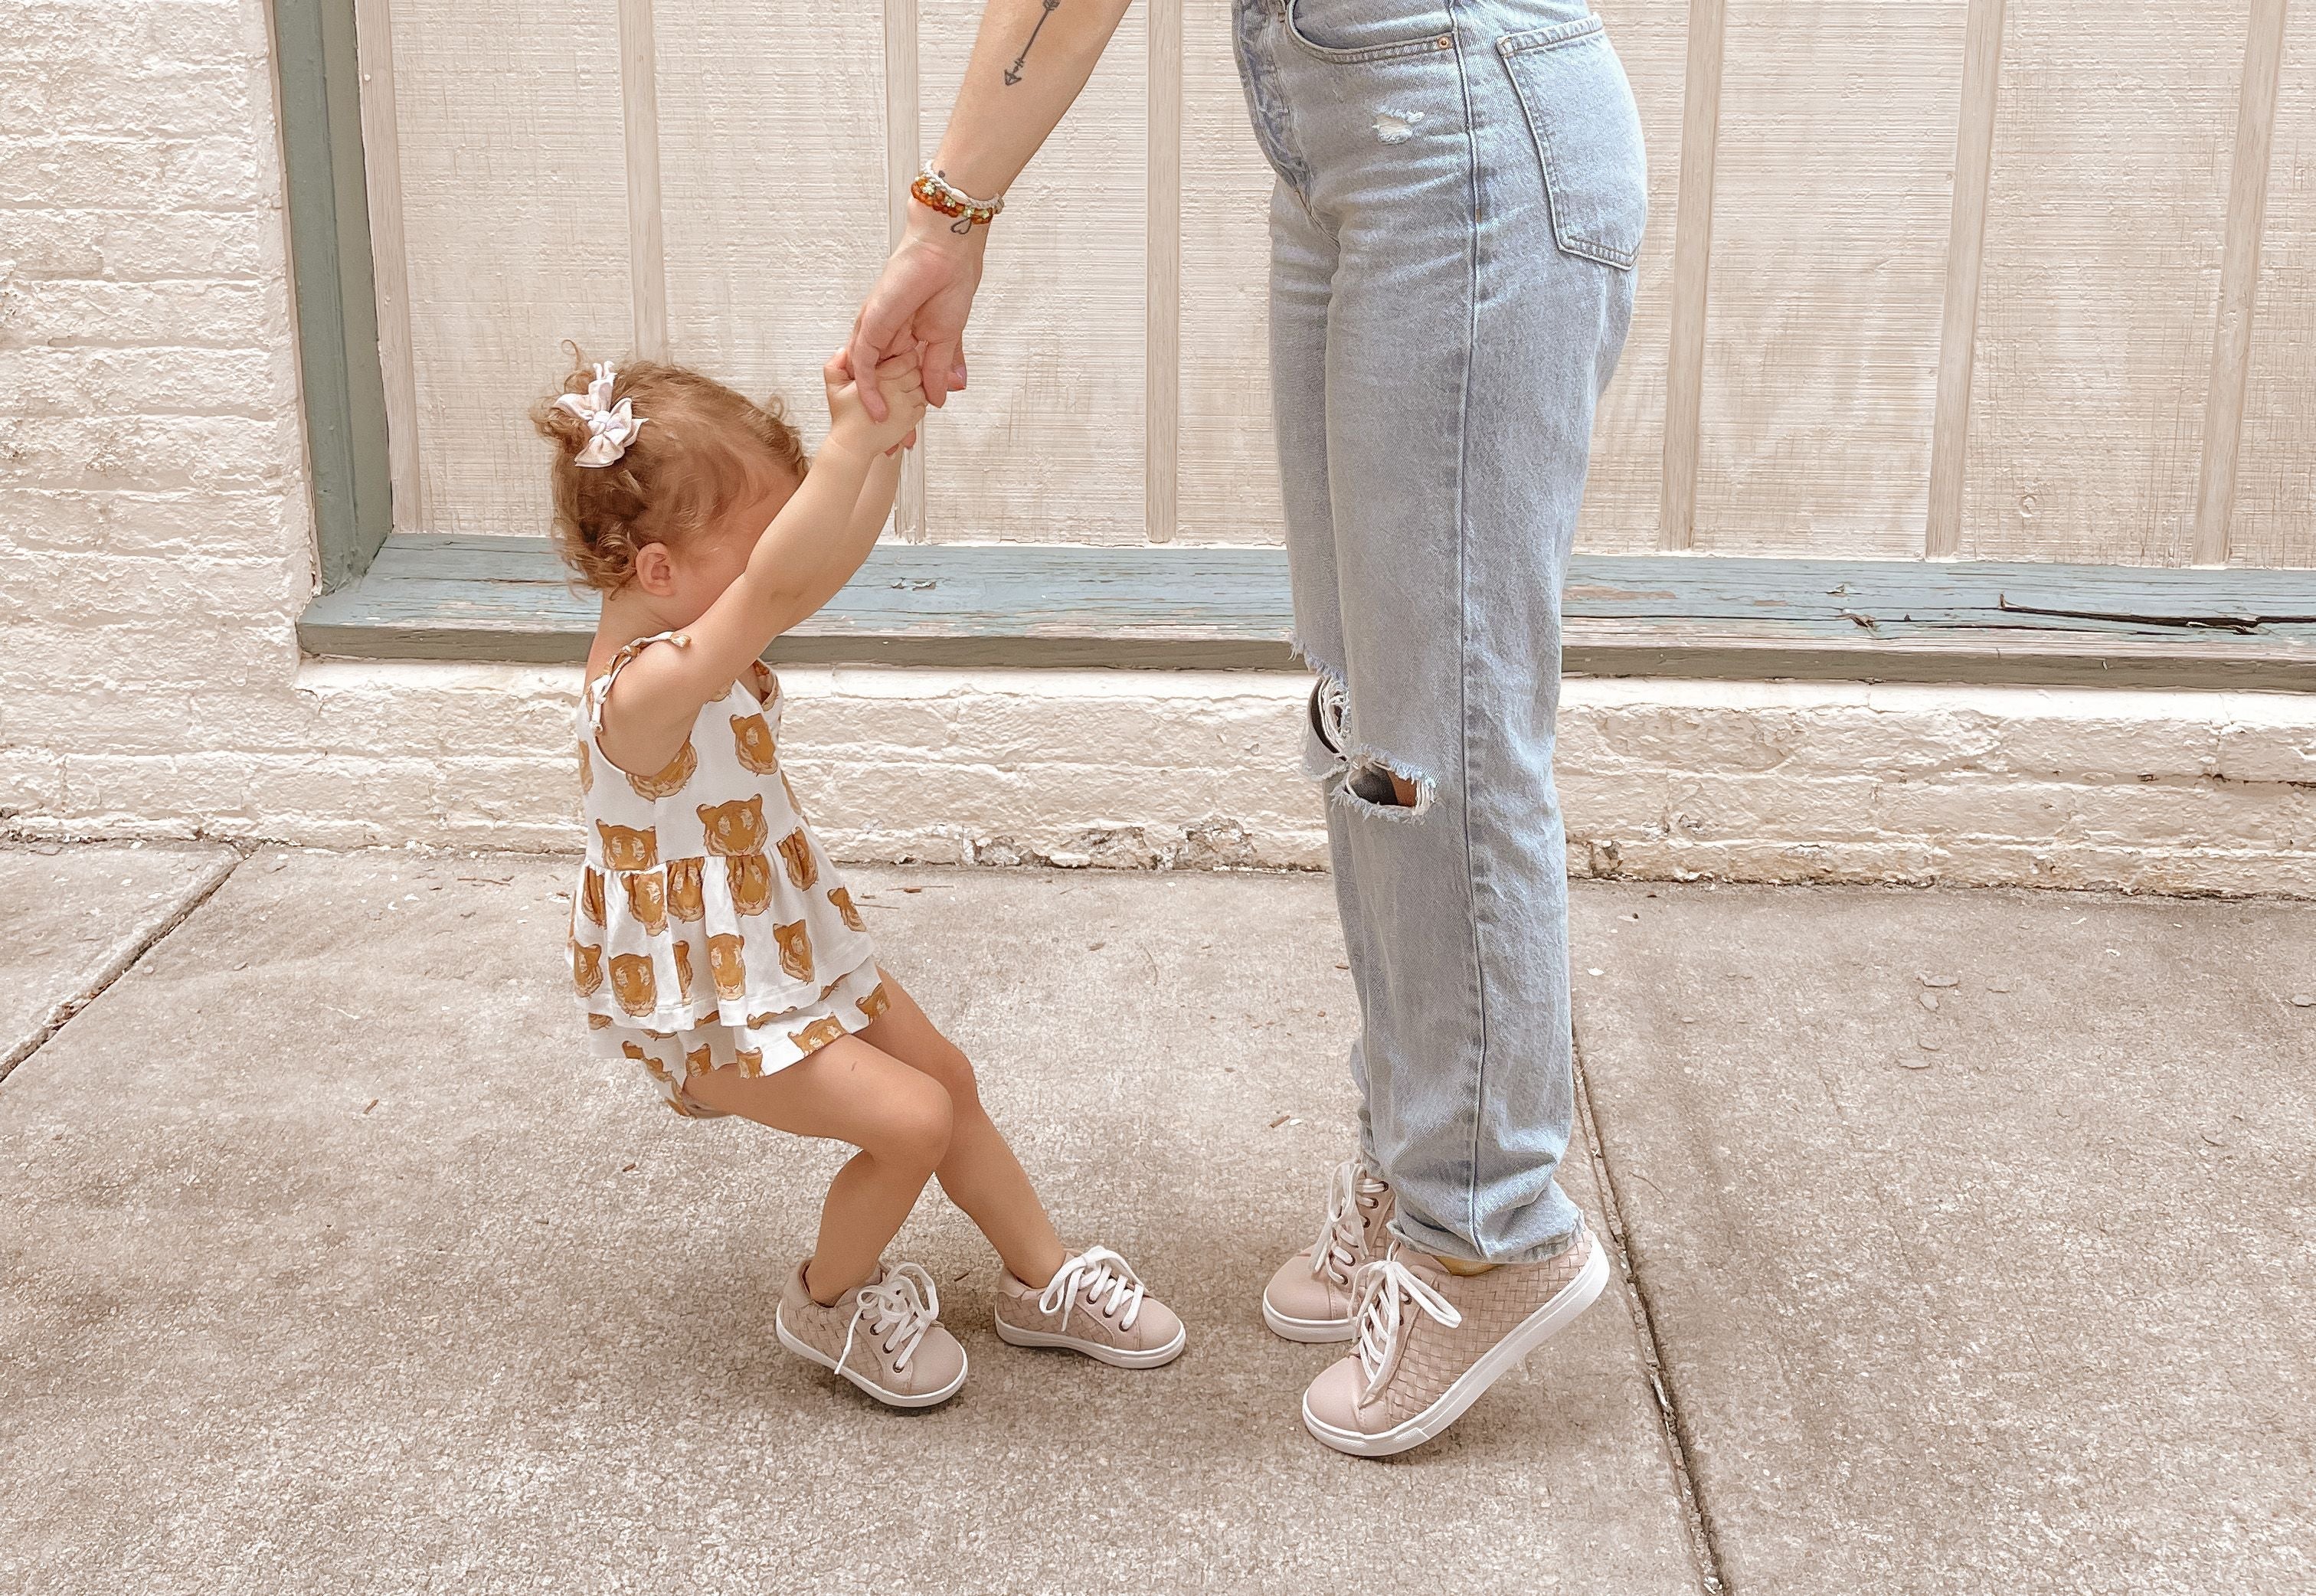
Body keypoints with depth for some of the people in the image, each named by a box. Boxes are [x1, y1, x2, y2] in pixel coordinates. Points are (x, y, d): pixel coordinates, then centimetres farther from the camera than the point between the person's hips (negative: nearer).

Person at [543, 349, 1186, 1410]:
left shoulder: (688, 637, -3)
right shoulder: (644, 692, -33)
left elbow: (827, 564, -3)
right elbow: (776, 588, -47)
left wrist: (889, 442, -18)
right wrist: (851, 441, -53)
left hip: (785, 950, 10)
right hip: (707, 1005, -10)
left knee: (947, 1079, 16)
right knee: (910, 1120, -15)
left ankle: (1043, 1280, 35)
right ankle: (828, 1303, 14)